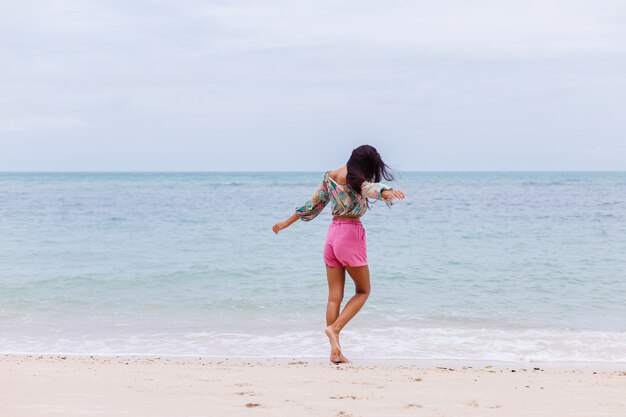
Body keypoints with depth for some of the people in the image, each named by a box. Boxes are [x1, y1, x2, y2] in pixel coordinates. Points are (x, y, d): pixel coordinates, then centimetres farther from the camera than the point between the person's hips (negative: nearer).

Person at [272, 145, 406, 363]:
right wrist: (387, 191, -55)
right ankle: (334, 328, -10)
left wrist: (287, 222, 30)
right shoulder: (354, 179, -11)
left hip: (332, 234, 7)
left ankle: (335, 351, 4)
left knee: (334, 296, 7)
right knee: (363, 291, 9)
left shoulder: (330, 176, 10)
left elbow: (312, 204, 18)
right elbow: (370, 187, -34)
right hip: (351, 233, -7)